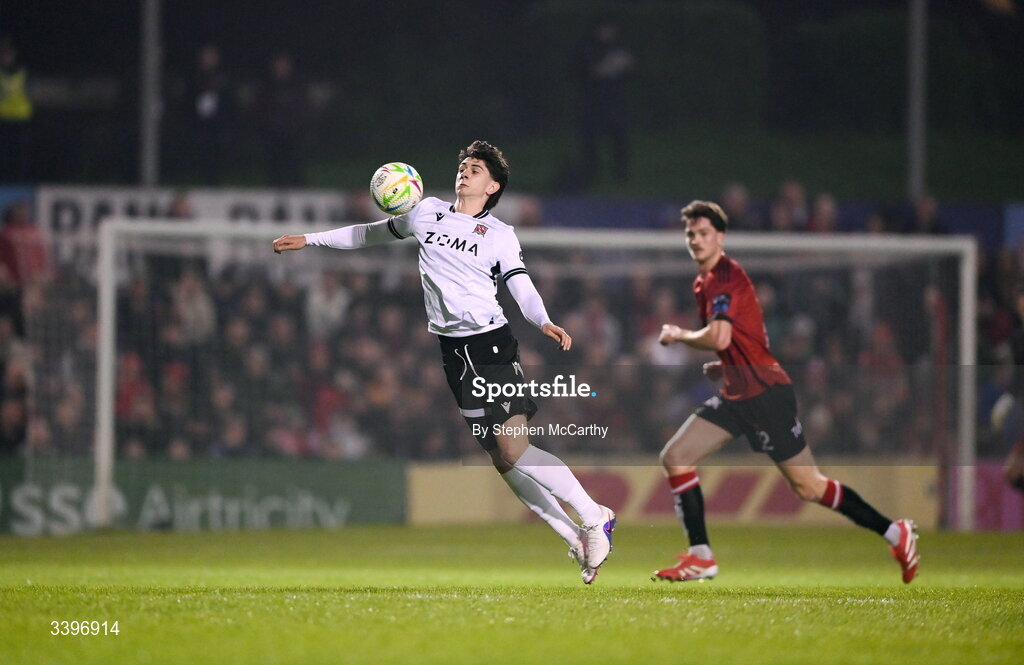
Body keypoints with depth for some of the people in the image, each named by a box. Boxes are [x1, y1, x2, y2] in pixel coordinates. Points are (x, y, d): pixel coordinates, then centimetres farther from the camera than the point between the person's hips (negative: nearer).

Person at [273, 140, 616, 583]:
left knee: (513, 451, -18)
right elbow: (373, 234, 28)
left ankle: (594, 517, -6)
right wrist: (310, 239, 29)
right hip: (452, 348, 4)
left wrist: (545, 323, -26)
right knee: (501, 459, -3)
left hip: (492, 342, -4)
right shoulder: (427, 212, 14)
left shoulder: (500, 235, 3)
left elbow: (524, 290, -5)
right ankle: (577, 540, 2)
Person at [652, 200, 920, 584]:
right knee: (674, 457, 0)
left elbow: (719, 337, -26)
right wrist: (720, 367, 15)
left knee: (808, 487, -5)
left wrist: (679, 336, -9)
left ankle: (896, 534, 6)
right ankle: (701, 558, 1)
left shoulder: (725, 276, -13)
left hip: (765, 392, -9)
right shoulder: (703, 282, 16)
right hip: (736, 396, 9)